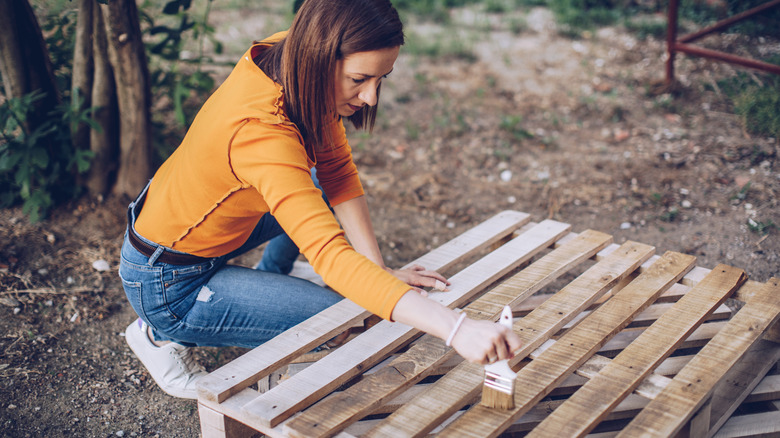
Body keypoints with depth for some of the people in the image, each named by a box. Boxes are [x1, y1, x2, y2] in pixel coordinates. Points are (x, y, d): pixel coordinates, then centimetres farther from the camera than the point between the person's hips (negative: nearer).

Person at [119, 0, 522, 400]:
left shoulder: (288, 60, -13)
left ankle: (270, 281, 30)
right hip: (167, 284, -8)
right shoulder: (260, 130, -38)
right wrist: (456, 330, -52)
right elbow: (333, 258, -46)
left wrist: (380, 270, -15)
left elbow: (339, 171, -6)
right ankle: (167, 336, 1)